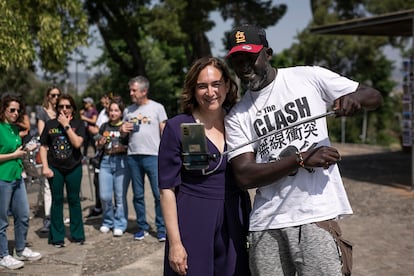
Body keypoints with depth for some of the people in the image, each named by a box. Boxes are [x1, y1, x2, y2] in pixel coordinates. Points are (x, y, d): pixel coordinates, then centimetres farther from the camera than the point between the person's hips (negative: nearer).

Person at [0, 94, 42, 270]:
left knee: (23, 216, 14)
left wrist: (25, 151, 8)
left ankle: (21, 250, 29)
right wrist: (15, 155, -15)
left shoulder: (14, 128, 11)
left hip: (17, 177, 8)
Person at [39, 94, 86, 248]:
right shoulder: (50, 124, 3)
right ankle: (57, 237, 12)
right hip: (55, 168, 0)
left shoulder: (78, 124, -1)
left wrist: (66, 125, -15)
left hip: (74, 167, 0)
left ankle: (77, 235, 18)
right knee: (57, 201, 5)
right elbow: (43, 147, 3)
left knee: (74, 200, 7)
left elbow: (77, 143, -16)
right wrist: (45, 167, -6)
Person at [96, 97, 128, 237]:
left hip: (121, 161, -4)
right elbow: (98, 146, 20)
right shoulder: (105, 126, 12)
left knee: (119, 196, -2)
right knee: (105, 196, 2)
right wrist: (100, 143, -1)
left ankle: (119, 225, 11)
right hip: (106, 161, 4)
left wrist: (123, 148, -17)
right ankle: (107, 221, 23)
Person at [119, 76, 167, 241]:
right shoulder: (128, 111, 14)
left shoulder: (157, 108, 2)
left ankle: (161, 228, 5)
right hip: (133, 156, 4)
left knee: (159, 194, -4)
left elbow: (164, 132, 2)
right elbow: (123, 133, 22)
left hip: (153, 155, -4)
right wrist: (122, 130, -2)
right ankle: (142, 227, 19)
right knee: (138, 195, 9)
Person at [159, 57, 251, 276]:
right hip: (192, 223, -4)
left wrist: (252, 226, 2)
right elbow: (167, 189, -8)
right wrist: (175, 242, -12)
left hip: (235, 221, 4)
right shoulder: (177, 127, -9)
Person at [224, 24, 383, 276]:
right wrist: (301, 159, -15)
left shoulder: (309, 78, 3)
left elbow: (375, 97, 8)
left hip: (317, 216, -2)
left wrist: (355, 97, -16)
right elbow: (244, 177, -4)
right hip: (267, 223, 2)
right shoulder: (237, 116, 6)